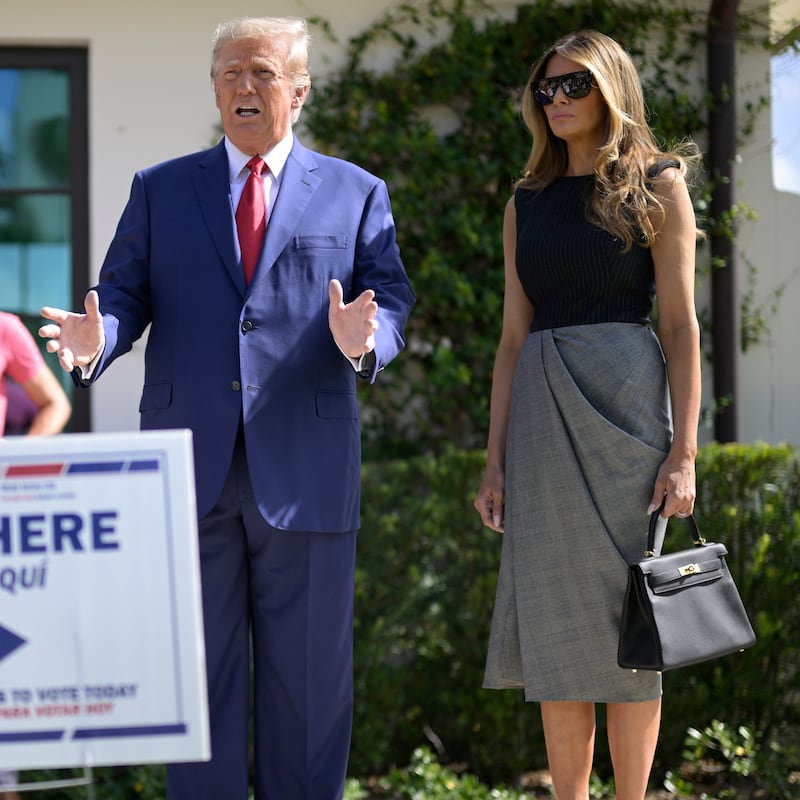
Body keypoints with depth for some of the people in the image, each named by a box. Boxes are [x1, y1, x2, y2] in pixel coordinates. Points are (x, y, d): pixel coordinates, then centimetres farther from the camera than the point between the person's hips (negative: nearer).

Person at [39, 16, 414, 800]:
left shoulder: (355, 194, 10)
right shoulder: (159, 191, 12)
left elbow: (390, 301, 2)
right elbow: (125, 296, 6)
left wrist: (362, 339, -21)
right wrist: (95, 339, -17)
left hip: (305, 471, 0)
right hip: (191, 469, 1)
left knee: (308, 675, 5)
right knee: (198, 673, 5)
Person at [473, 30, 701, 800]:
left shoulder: (656, 187, 2)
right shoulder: (526, 204, 15)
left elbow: (680, 324, -3)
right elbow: (513, 338, 14)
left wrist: (683, 452, -12)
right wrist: (496, 460, 7)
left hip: (624, 398, -4)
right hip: (539, 414, 4)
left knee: (626, 617, -3)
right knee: (556, 621, 3)